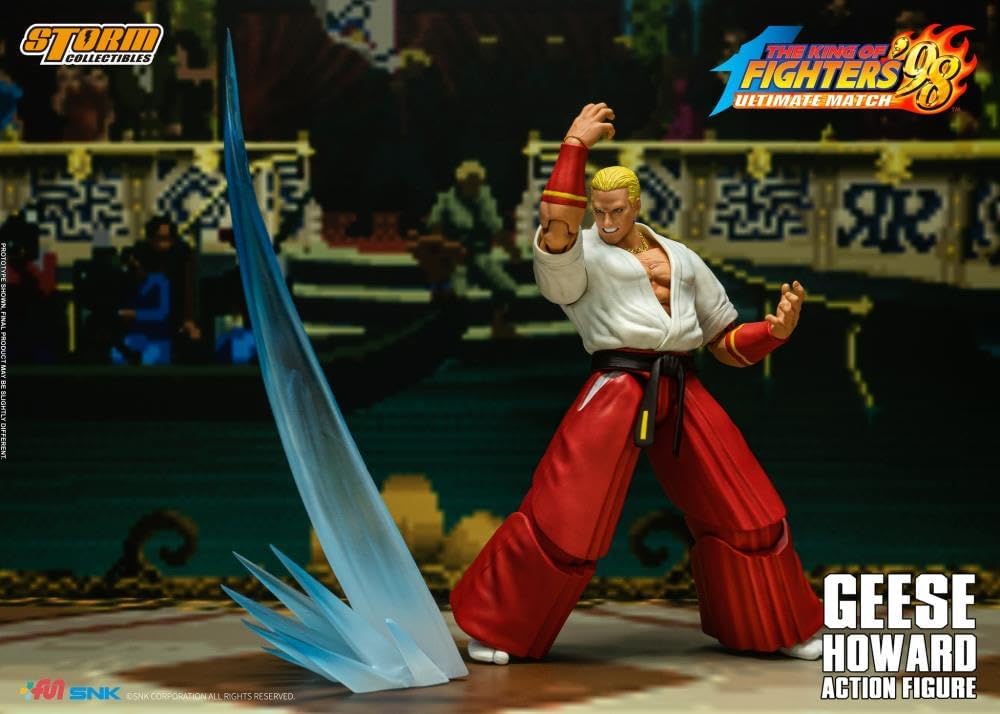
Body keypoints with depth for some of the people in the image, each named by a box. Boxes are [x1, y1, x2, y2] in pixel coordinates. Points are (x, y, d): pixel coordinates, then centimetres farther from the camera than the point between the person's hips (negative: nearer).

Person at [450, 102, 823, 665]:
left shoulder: (680, 258, 16)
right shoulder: (581, 256, 3)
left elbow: (727, 342, 19)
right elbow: (557, 228, -23)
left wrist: (776, 330, -1)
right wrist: (576, 145, -18)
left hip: (682, 391, 5)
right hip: (619, 390, -5)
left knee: (748, 512, 6)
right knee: (563, 516, -13)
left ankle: (782, 629, 26)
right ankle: (494, 629, 3)